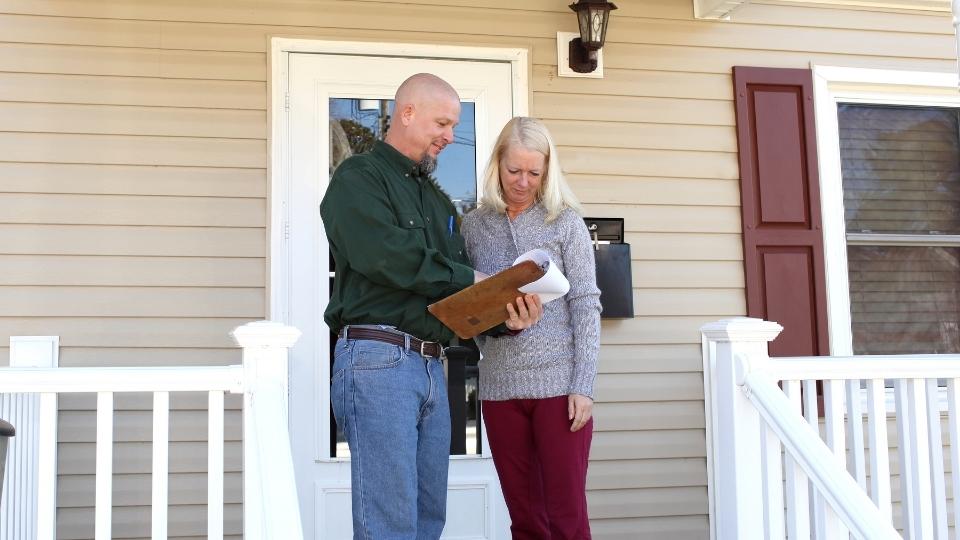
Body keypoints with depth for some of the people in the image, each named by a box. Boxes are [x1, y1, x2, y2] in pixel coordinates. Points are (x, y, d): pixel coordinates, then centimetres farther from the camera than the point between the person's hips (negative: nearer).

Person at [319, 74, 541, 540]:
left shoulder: (437, 200, 23)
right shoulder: (358, 178, -1)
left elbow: (461, 296, 16)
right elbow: (388, 256, -19)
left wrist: (503, 316, -4)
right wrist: (468, 279, -10)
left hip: (431, 366, 8)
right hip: (377, 358, -8)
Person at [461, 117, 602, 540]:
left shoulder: (565, 221, 2)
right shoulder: (474, 225, 9)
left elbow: (585, 306, -3)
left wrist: (583, 386, -9)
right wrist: (478, 324, -8)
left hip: (560, 382, -2)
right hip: (499, 386, 3)